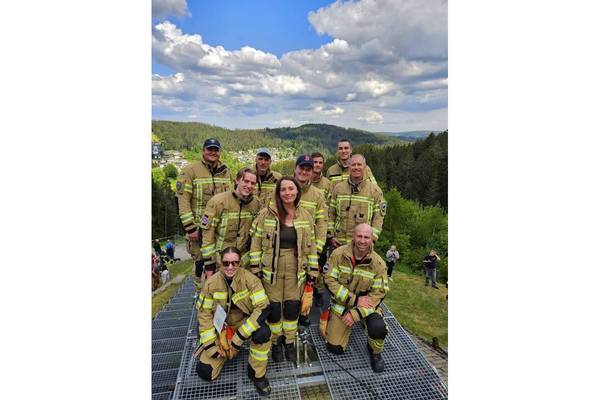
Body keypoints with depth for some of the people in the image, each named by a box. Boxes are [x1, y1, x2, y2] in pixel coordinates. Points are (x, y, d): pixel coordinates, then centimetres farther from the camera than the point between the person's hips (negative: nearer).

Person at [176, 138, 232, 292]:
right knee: (201, 263, 4)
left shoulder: (225, 171, 10)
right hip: (199, 228, -4)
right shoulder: (190, 170, -5)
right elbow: (183, 200, -10)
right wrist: (190, 227, -15)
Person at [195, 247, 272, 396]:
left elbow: (263, 308, -26)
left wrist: (239, 337, -28)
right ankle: (227, 350, 25)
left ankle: (257, 374, -6)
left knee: (263, 333, -33)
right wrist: (210, 344, -11)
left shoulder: (249, 279, -22)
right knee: (204, 371, -7)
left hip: (245, 322, -2)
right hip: (220, 327, 2)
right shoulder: (211, 283, -15)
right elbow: (204, 313, -6)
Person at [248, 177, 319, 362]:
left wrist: (312, 274, 2)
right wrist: (256, 271, -5)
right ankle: (275, 342, 36)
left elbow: (311, 246, 4)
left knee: (292, 307, 10)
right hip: (271, 270, -1)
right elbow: (256, 243, -4)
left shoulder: (305, 216, -1)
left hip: (296, 270, 2)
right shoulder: (266, 213, -8)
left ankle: (289, 342, 38)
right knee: (274, 308, 8)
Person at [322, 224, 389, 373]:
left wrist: (356, 313, -22)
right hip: (341, 304, 0)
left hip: (366, 303, 0)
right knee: (335, 348, -1)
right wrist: (354, 300, -23)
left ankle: (375, 352, 6)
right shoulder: (338, 254, -17)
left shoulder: (378, 263, -14)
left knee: (378, 328, -29)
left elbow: (378, 293, -13)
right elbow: (329, 280, -17)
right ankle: (331, 322, 31)